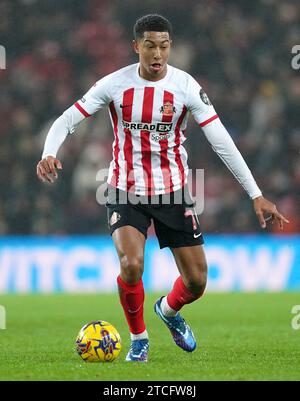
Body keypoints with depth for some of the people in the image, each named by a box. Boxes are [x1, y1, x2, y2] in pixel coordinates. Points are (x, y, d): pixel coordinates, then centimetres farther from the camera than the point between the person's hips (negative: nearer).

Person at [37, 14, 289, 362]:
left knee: (196, 281, 0)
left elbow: (222, 142, -9)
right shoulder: (114, 85, -11)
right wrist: (48, 154, -29)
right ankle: (138, 340, 2)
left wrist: (256, 195, -12)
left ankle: (169, 310, 38)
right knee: (131, 265, -25)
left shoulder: (186, 86, -11)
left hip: (173, 190, 2)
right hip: (125, 192, -1)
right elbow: (66, 121, -7)